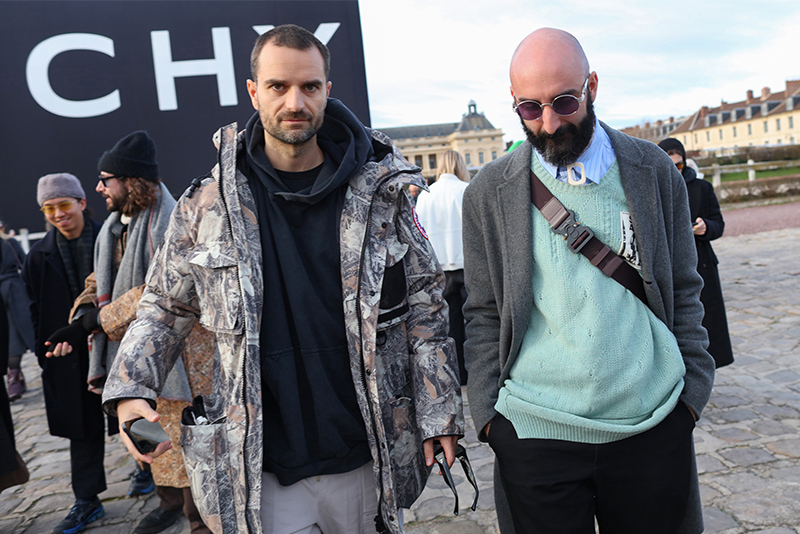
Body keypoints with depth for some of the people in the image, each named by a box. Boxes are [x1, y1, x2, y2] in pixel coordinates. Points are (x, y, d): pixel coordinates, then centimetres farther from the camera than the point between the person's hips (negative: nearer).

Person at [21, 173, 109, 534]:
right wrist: (46, 354, 0)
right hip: (70, 359, 3)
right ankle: (86, 502, 21)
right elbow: (36, 310, 7)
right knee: (82, 429, 10)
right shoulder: (40, 255, 3)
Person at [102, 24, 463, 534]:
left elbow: (424, 301, 1)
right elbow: (165, 306, 9)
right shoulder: (207, 205, -2)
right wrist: (130, 390, -6)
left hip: (370, 461, 1)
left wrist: (440, 410, -1)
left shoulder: (379, 192, -3)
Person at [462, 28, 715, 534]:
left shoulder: (654, 170, 3)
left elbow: (684, 292, 9)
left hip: (654, 424, 2)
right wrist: (488, 413, -2)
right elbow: (483, 315, 2)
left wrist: (695, 388, 4)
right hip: (534, 432, -1)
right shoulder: (489, 192, -1)